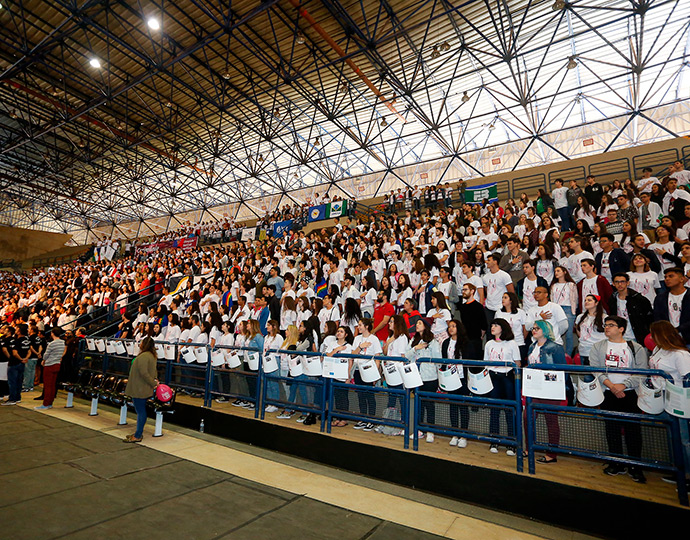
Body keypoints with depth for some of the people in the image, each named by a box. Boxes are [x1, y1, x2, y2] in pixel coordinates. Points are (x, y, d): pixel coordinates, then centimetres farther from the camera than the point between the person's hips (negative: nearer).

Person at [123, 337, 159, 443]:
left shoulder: (143, 356, -20)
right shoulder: (152, 356, 13)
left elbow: (144, 373, -25)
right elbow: (154, 371, 20)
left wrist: (153, 383, -17)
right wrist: (154, 380, 8)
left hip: (139, 390, -10)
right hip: (144, 389, 10)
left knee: (140, 411, -2)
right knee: (141, 411, 17)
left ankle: (137, 436, 6)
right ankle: (139, 433, 27)